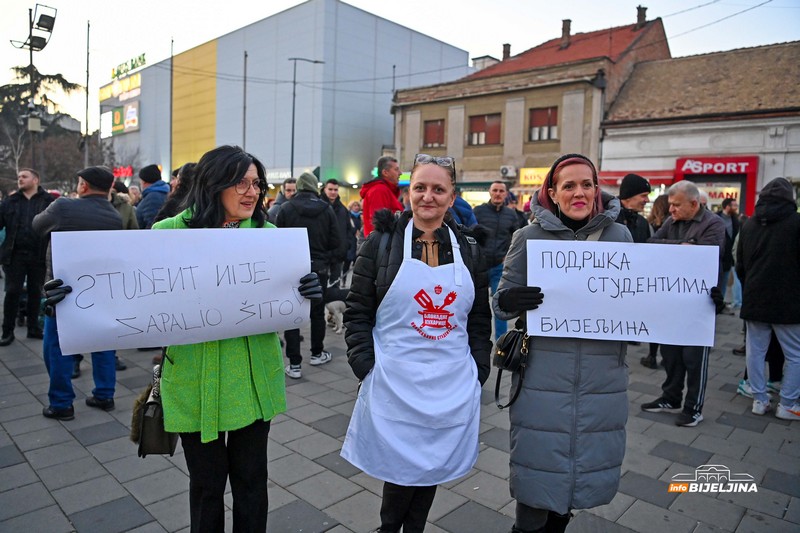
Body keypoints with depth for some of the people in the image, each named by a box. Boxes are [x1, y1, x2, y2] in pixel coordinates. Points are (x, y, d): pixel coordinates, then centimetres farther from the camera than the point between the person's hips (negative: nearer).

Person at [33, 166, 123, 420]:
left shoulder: (63, 207, -11)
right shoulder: (116, 217, -1)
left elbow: (37, 224, 7)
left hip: (65, 288, -4)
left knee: (57, 346, 8)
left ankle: (61, 404, 13)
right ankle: (104, 396, 21)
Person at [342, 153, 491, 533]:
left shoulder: (468, 249, 6)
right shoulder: (382, 242, -3)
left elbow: (480, 319, 11)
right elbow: (358, 312, -2)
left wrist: (479, 370, 5)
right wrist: (366, 367, -8)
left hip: (452, 383, 3)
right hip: (395, 381, -2)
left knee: (433, 465, 14)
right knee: (400, 465, 5)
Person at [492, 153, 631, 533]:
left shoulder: (620, 235, 4)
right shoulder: (531, 236, -3)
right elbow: (502, 303, 1)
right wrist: (508, 301, -22)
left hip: (602, 377, 3)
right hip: (545, 375, -3)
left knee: (587, 461, 15)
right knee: (539, 464, 4)